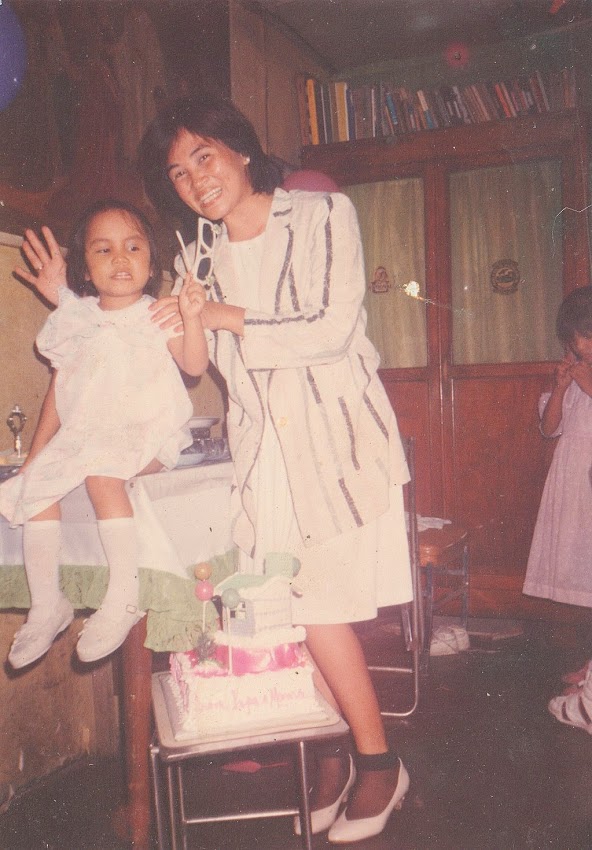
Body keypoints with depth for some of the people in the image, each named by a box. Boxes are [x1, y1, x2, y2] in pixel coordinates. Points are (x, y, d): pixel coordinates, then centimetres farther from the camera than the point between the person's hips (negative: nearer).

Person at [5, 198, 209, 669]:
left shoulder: (157, 316, 1)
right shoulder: (77, 321, 12)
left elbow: (195, 364, -16)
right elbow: (59, 389, 16)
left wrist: (192, 317, -33)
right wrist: (37, 450, 11)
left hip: (146, 434, -5)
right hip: (83, 435, 6)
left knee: (101, 473, -33)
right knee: (37, 484, -13)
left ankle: (124, 596, -27)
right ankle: (46, 605, 0)